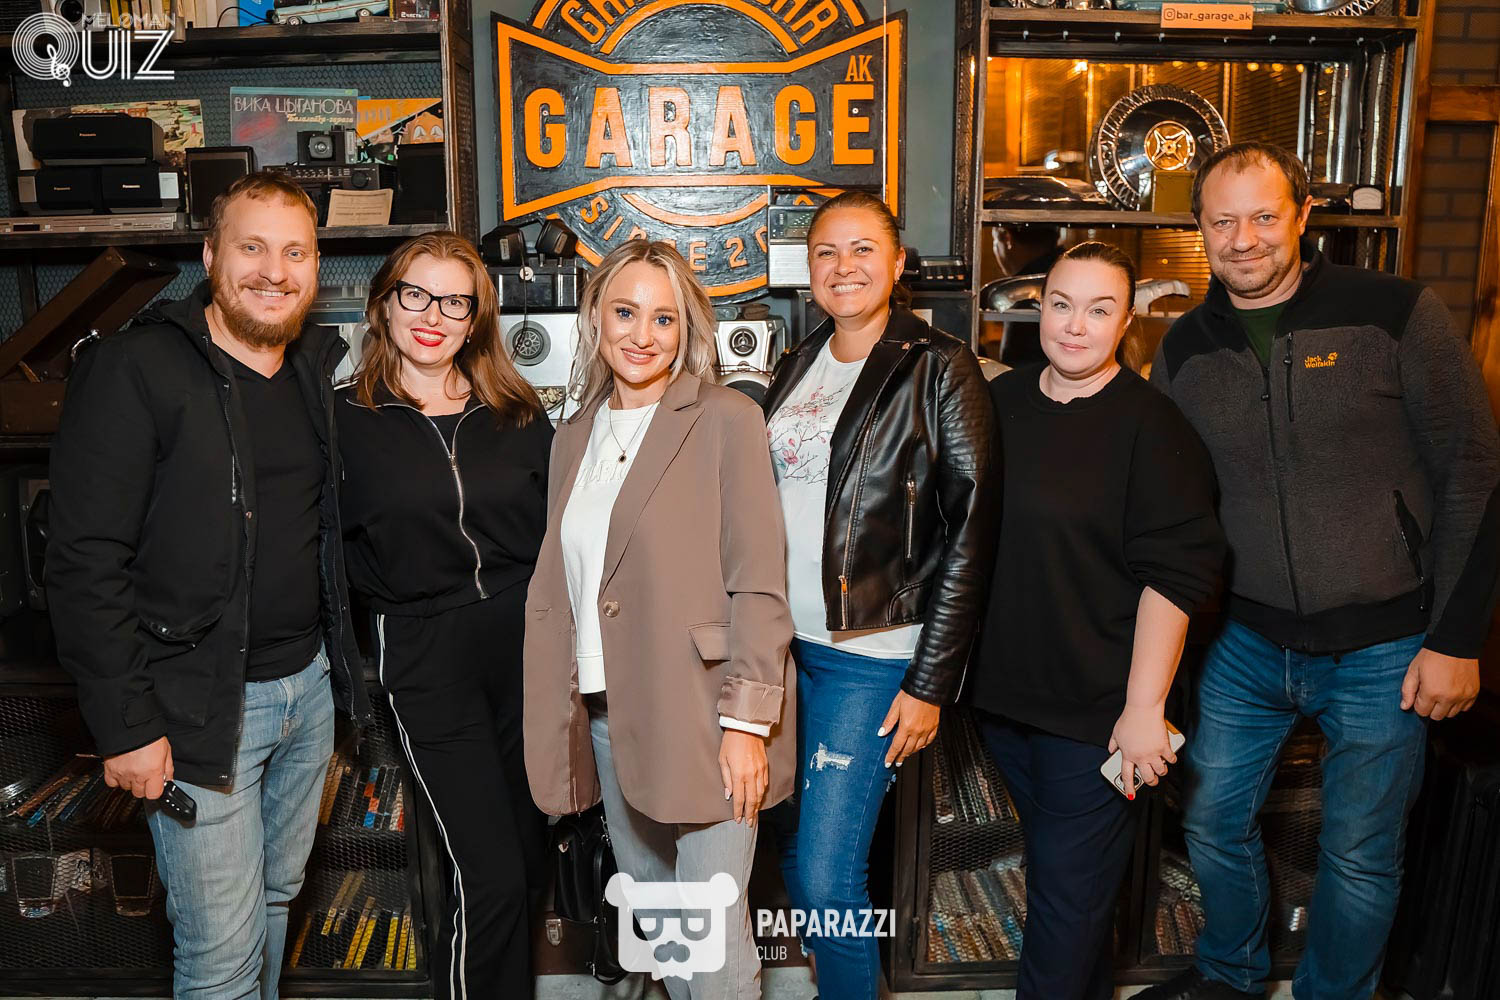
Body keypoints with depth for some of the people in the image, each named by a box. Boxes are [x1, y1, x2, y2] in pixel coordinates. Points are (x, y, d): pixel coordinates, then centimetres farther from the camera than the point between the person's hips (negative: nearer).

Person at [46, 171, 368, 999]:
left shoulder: (326, 371, 6)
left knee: (279, 894, 22)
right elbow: (85, 563, -15)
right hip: (199, 706, -6)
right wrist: (126, 725, -15)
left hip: (310, 683, 6)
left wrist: (342, 661, 8)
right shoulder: (135, 371, -13)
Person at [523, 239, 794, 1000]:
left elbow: (759, 585, -10)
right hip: (608, 715, 6)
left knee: (713, 938, 0)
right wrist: (562, 715, 9)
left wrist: (747, 722, -15)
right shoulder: (574, 436, 11)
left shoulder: (726, 421, -7)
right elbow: (560, 588, 13)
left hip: (699, 716, -5)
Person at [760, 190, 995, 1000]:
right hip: (783, 644, 6)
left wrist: (931, 682, -13)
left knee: (826, 873, -4)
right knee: (793, 852, 16)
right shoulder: (795, 368, 11)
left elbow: (970, 532, -11)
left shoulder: (938, 370, -8)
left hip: (872, 656, -6)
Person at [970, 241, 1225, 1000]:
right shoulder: (1003, 400, 5)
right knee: (1058, 870, 22)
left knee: (1068, 893, 4)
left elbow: (1175, 574, -16)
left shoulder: (1149, 424, -13)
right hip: (1003, 688, 6)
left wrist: (1144, 707, -18)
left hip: (1095, 708, -6)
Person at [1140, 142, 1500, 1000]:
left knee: (1361, 855, 10)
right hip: (1246, 642, 4)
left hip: (1384, 650, -3)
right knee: (1214, 822, 14)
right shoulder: (1186, 350, 1)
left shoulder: (1396, 314, -10)